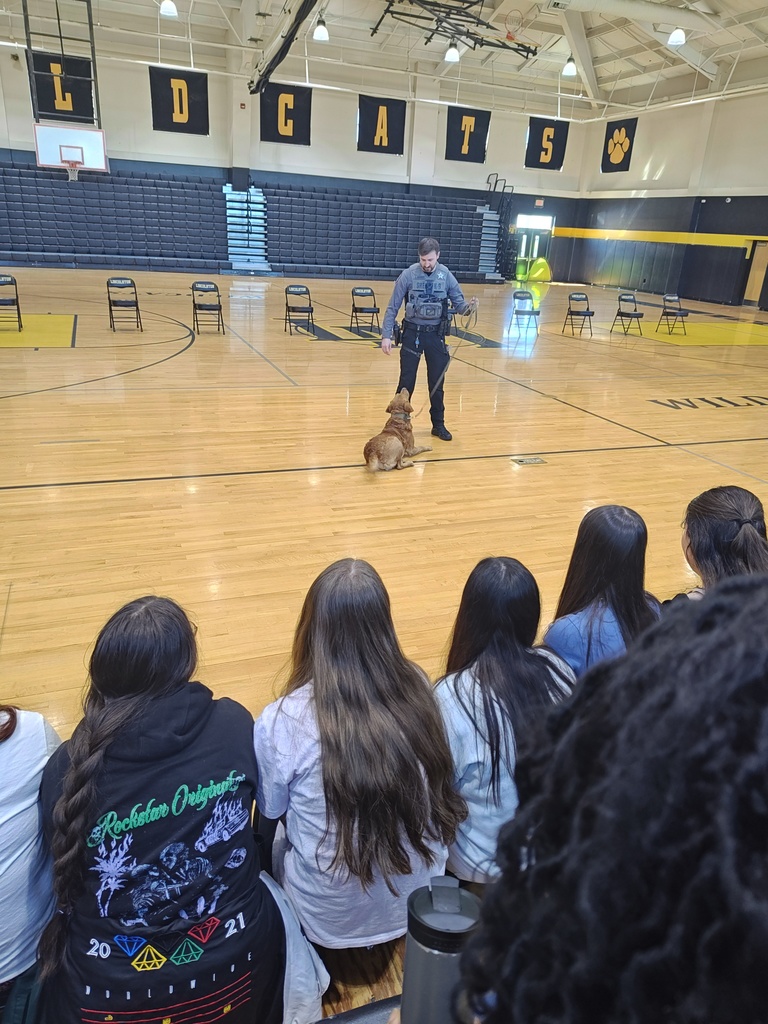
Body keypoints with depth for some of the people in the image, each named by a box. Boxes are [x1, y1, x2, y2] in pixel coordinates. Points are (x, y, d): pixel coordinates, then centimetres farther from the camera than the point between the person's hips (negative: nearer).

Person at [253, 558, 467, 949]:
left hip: (332, 917, -3)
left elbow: (271, 810, -6)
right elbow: (435, 787, 1)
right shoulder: (418, 689, -16)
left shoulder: (282, 723, -26)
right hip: (422, 899, 3)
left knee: (276, 836, 23)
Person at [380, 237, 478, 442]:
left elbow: (458, 303, 1)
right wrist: (386, 335, -10)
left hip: (436, 334, 2)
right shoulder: (408, 275, -7)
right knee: (406, 381, 3)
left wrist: (469, 306, -23)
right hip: (412, 332, -2)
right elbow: (393, 308, -4)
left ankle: (438, 424, 21)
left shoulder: (446, 276, -3)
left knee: (437, 382, 9)